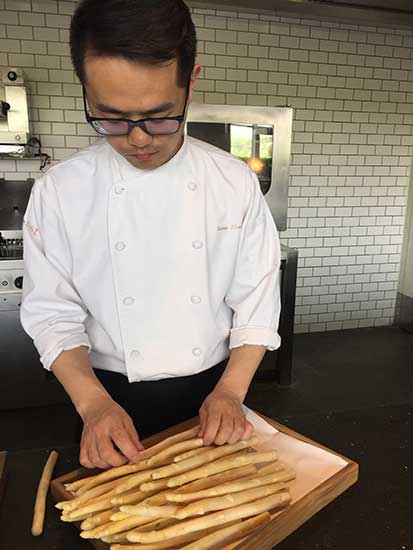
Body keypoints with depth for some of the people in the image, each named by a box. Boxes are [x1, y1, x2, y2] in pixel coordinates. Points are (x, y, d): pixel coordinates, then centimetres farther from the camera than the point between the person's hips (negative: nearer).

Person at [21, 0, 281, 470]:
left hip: (212, 391, 1)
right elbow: (53, 313, -8)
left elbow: (257, 303, -7)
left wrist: (230, 391, -16)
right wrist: (93, 403, -20)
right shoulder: (58, 192, -13)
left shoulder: (235, 182, -11)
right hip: (112, 398, 0)